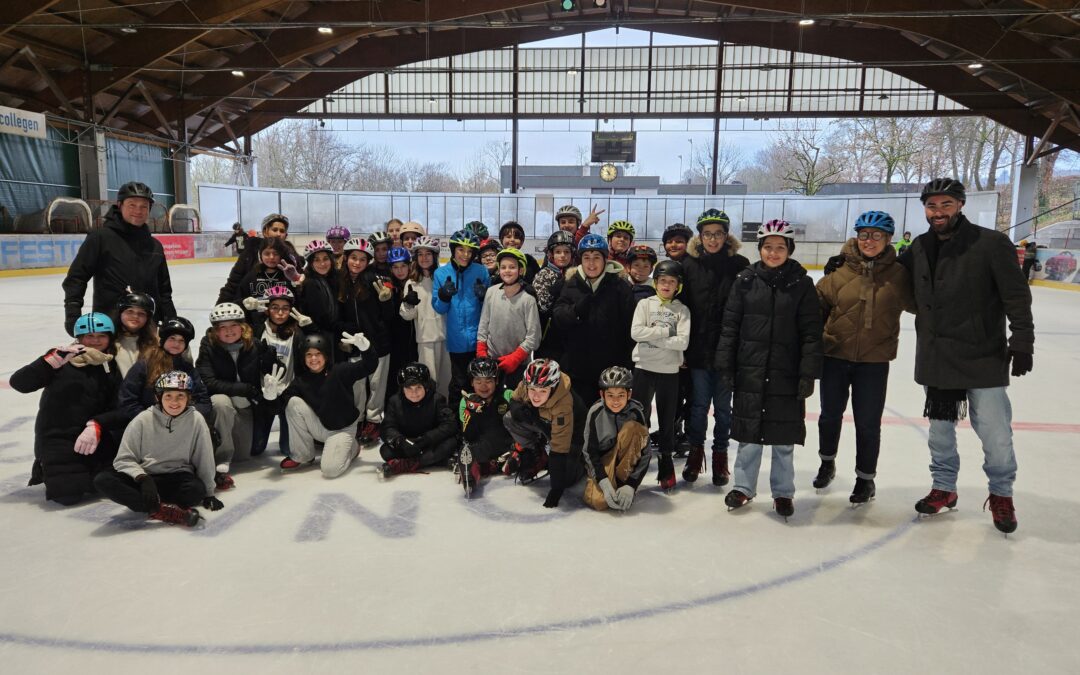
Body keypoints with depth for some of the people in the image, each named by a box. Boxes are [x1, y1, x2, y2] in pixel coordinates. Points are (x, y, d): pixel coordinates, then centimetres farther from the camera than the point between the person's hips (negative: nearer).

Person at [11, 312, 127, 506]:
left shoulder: (112, 369, 9)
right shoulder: (63, 360, -2)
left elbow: (120, 411, 1)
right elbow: (18, 383, -13)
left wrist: (97, 425, -19)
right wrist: (53, 359, -24)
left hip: (93, 437, 4)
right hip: (57, 438, -4)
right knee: (68, 494, -16)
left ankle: (85, 471, 23)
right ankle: (46, 469, 17)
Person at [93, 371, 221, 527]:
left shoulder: (196, 420, -6)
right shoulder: (144, 419, -5)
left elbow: (204, 459, 1)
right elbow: (124, 459, -3)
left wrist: (208, 493, 6)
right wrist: (143, 478, -21)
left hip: (177, 479, -2)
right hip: (143, 477, 2)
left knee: (197, 489, -36)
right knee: (102, 480, -28)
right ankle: (168, 510, -34)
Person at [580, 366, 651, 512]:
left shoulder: (636, 412, -17)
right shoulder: (595, 413, -18)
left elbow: (645, 453, -16)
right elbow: (590, 451, -14)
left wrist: (631, 485, -25)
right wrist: (604, 481, -26)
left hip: (626, 461, 0)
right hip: (602, 462, 0)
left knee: (633, 428, -28)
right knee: (599, 502, -29)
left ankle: (623, 480, -15)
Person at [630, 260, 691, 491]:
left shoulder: (682, 310, 3)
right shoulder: (645, 304, 3)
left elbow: (683, 342, -10)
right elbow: (636, 332, -11)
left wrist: (653, 338, -14)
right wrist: (665, 330, -12)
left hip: (670, 371, 1)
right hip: (644, 368, 0)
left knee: (667, 419, 9)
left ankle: (666, 463, 22)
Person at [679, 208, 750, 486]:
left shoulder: (739, 265, -3)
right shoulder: (689, 264, 0)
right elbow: (681, 305, 0)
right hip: (698, 348, 1)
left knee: (723, 406, 11)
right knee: (698, 404, 10)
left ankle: (720, 455, 27)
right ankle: (696, 452, 28)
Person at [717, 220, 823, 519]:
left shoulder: (801, 284, -2)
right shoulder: (746, 280, 1)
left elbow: (811, 333, -3)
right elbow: (730, 325, 2)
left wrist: (808, 373, -8)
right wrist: (725, 365, -2)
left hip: (786, 374, -1)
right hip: (749, 372, 1)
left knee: (783, 437, 9)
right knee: (749, 433, 10)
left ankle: (783, 492, 25)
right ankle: (743, 486, 27)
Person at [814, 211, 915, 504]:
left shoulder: (898, 275, -6)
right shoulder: (840, 269, -7)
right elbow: (819, 304, 1)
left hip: (874, 361, -1)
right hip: (835, 355, 1)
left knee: (868, 423, 7)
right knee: (830, 414, 17)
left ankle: (866, 478, 28)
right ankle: (827, 462, 43)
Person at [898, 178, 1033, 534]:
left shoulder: (991, 244, -9)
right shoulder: (919, 247, 5)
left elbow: (1017, 296, -10)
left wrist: (1022, 342, -14)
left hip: (983, 358, -4)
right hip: (936, 358, 4)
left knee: (995, 433, 2)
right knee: (940, 429, 15)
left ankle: (1001, 494, 25)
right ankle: (944, 487, 34)